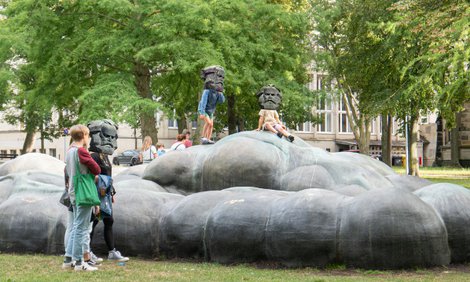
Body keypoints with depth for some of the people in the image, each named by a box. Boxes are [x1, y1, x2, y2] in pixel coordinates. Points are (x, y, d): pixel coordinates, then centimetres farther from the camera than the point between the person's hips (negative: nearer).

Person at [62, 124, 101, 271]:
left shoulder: (69, 151, 13)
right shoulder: (81, 151, -14)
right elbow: (97, 169, -12)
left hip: (73, 192, 9)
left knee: (76, 226, 16)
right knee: (81, 227, -5)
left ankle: (68, 259, 18)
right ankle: (79, 262, -2)